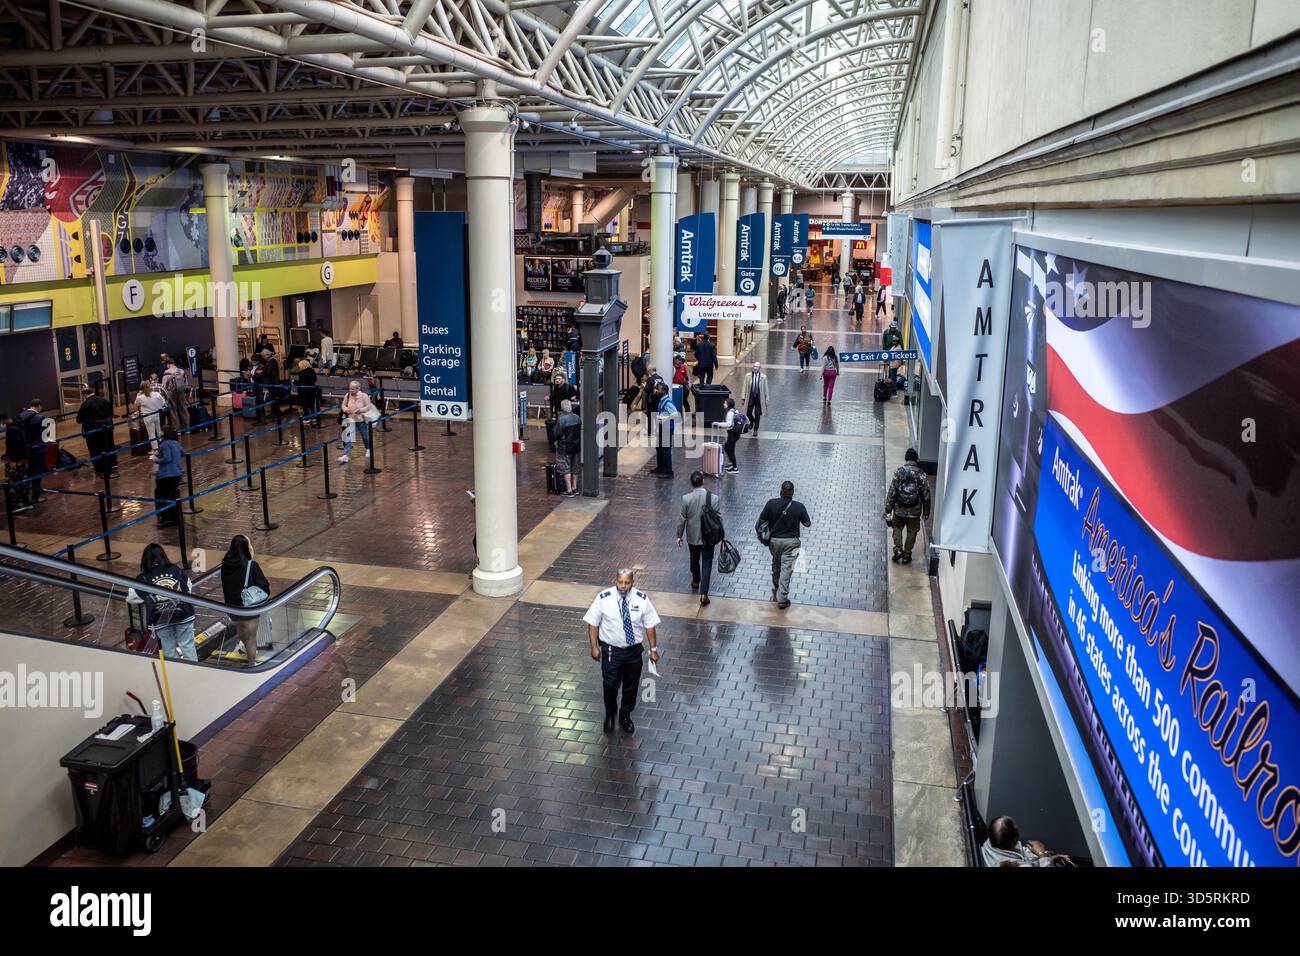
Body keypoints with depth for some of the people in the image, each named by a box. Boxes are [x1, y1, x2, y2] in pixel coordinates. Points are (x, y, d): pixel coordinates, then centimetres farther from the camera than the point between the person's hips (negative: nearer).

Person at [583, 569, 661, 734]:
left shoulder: (641, 599, -12)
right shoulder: (603, 598, -16)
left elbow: (649, 625, -3)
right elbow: (593, 623, -6)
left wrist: (653, 649, -1)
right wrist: (594, 646, -7)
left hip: (634, 651, 2)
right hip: (611, 651, -2)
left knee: (631, 686, 17)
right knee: (610, 685, 7)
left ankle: (625, 716, 43)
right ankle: (610, 716, 37)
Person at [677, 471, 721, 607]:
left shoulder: (686, 498, -16)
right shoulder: (713, 498, -17)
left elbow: (682, 519, -8)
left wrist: (679, 535, 5)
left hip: (692, 537, 1)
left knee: (694, 559, 25)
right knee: (706, 564, 5)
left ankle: (695, 582, 47)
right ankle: (703, 594, -1)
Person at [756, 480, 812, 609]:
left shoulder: (771, 503, -13)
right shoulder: (799, 507, -13)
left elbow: (761, 521, -5)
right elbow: (808, 524, -2)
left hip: (774, 540, 2)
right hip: (791, 542, -2)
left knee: (776, 567, 21)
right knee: (786, 569, 0)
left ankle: (775, 594, 35)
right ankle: (782, 599, -1)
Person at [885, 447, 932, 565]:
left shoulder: (898, 473, -9)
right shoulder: (921, 475, -8)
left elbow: (891, 493, -8)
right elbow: (926, 495, -2)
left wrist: (888, 510, 1)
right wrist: (926, 512, 10)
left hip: (899, 510, 0)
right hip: (915, 511, 0)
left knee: (897, 528, 22)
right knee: (912, 532, 17)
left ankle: (898, 549, 8)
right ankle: (906, 555, 21)